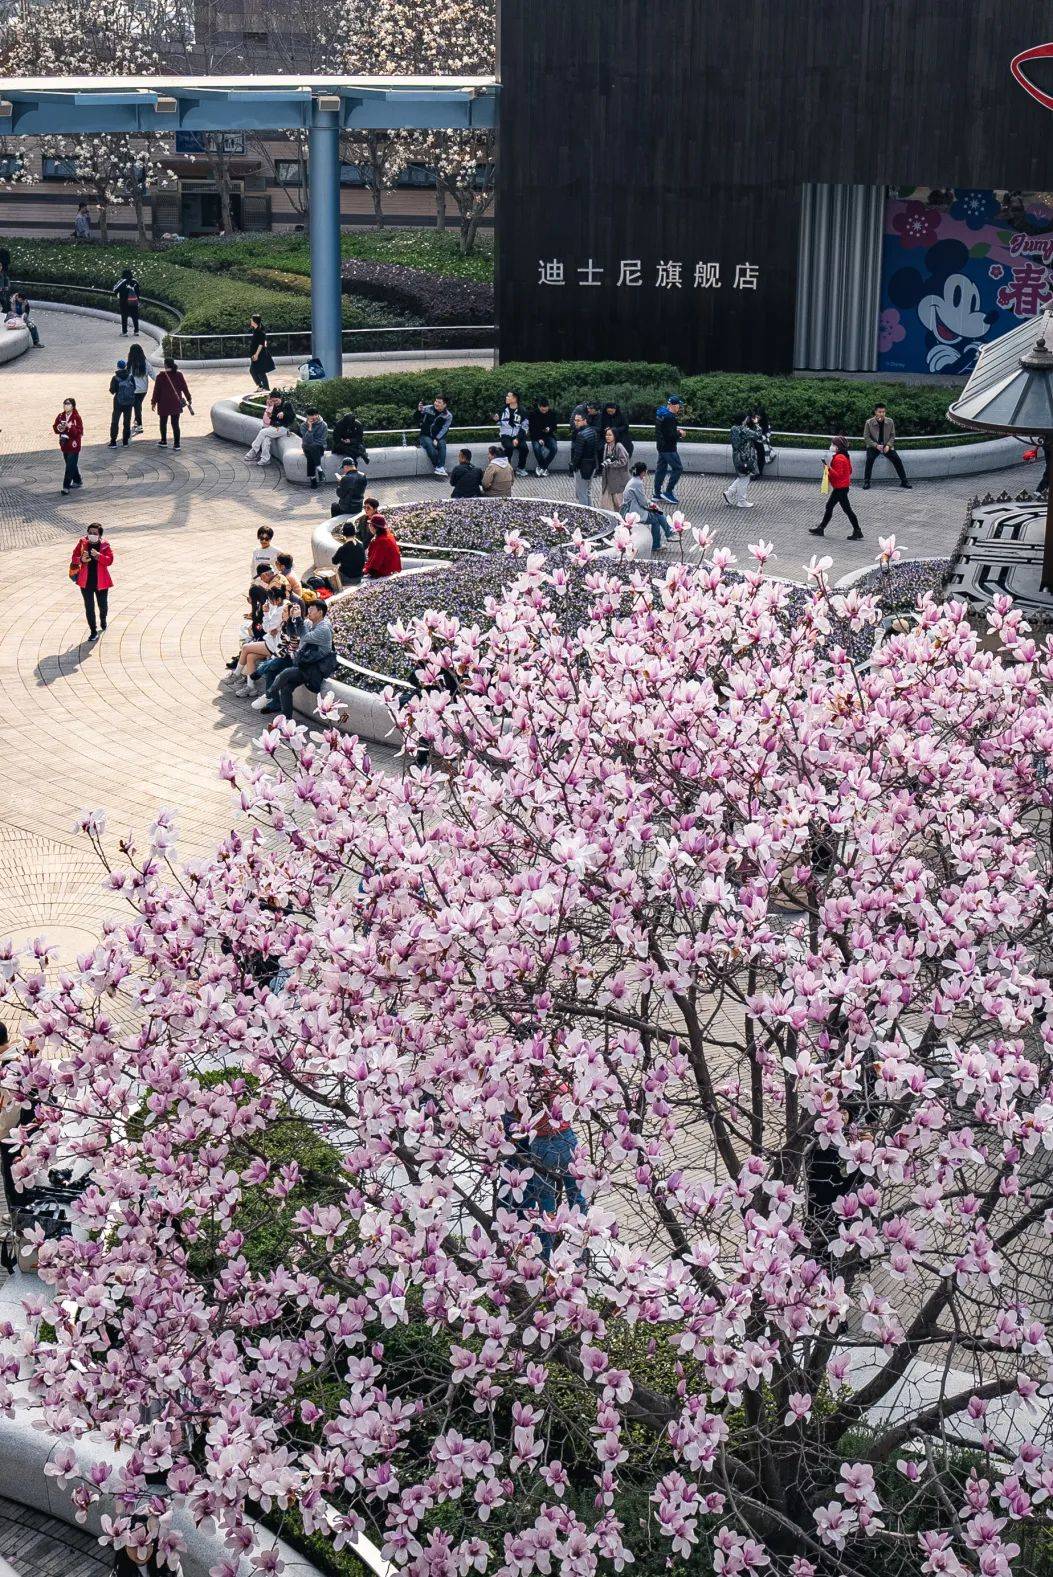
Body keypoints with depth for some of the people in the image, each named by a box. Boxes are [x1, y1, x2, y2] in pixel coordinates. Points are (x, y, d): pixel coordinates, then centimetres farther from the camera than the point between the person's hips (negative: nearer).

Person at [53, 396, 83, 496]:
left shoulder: (76, 417, -12)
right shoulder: (61, 416, 4)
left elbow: (79, 431, -16)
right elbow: (55, 427, 9)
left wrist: (70, 427, -29)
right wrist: (59, 428, -12)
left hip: (73, 445, -6)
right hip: (64, 444, 6)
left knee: (70, 466, -8)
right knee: (72, 464, 19)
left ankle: (66, 486, -10)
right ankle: (77, 482, 35)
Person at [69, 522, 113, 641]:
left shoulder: (105, 545, -7)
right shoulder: (83, 543, -3)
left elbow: (109, 560, -17)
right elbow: (74, 557, 1)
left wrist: (98, 556, -33)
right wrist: (81, 560, -21)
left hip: (101, 581, 0)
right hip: (86, 581, 0)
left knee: (103, 606, 15)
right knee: (89, 607, 1)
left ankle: (103, 619, 50)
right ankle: (93, 631, 13)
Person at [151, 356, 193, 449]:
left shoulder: (161, 376, -10)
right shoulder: (179, 375, -1)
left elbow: (156, 390, -7)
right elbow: (184, 388, 4)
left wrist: (154, 402, 1)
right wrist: (189, 399, 14)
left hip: (164, 404, -3)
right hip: (176, 404, 3)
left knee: (163, 423, 15)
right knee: (175, 424, 5)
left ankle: (163, 442, 22)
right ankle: (176, 444, 3)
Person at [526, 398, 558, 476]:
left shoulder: (552, 413, 1)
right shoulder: (532, 413, -5)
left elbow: (554, 427, 9)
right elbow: (532, 429, -5)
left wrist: (549, 429, -16)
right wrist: (539, 439, -19)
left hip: (548, 435, 2)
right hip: (536, 437, -2)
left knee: (554, 448, -29)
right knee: (537, 447, -34)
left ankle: (542, 467, -17)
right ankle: (545, 468, -17)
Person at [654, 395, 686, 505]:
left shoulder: (660, 412, 9)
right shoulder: (669, 417, -22)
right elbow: (670, 435, -26)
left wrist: (676, 430, 9)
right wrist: (680, 434, -8)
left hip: (661, 445, 10)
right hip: (668, 448, -10)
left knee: (661, 468, 16)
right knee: (678, 468, -5)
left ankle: (657, 493, 21)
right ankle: (668, 492, -5)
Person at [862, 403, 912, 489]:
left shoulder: (890, 422, -8)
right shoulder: (869, 422, -14)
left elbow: (892, 435, 1)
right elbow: (866, 436, -9)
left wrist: (888, 445, -16)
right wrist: (876, 445, -21)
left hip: (887, 446, 2)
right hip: (873, 446, -2)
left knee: (897, 460, -10)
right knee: (869, 460, -27)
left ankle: (904, 481, 3)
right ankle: (866, 482, -16)